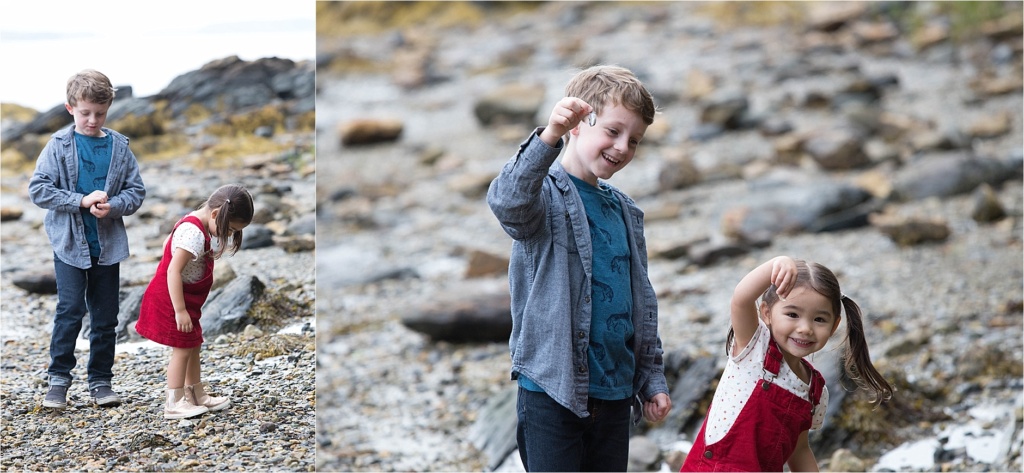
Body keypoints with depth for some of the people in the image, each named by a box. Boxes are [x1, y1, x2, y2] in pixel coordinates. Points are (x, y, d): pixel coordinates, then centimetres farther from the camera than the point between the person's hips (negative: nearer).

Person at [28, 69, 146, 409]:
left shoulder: (119, 147, 3)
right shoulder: (59, 145, -4)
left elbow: (136, 191, 4)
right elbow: (38, 189, -9)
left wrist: (113, 206, -16)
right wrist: (82, 201, -17)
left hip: (108, 244, 3)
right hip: (69, 242, -3)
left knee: (106, 316, 8)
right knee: (70, 311, -9)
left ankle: (101, 381, 19)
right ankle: (58, 378, 4)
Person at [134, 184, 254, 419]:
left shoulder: (193, 223, 5)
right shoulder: (194, 233, -26)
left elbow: (168, 242, 19)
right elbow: (173, 271, -30)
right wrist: (180, 310, -29)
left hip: (186, 300, 10)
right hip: (173, 301, -10)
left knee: (193, 346, 17)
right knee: (182, 349, -2)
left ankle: (197, 396, 28)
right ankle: (174, 403, 6)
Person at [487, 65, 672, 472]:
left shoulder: (624, 211, 14)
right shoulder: (547, 194, -8)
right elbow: (507, 202, -34)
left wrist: (652, 378, 19)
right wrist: (549, 137, -48)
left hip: (615, 393, 7)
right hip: (553, 391, -7)